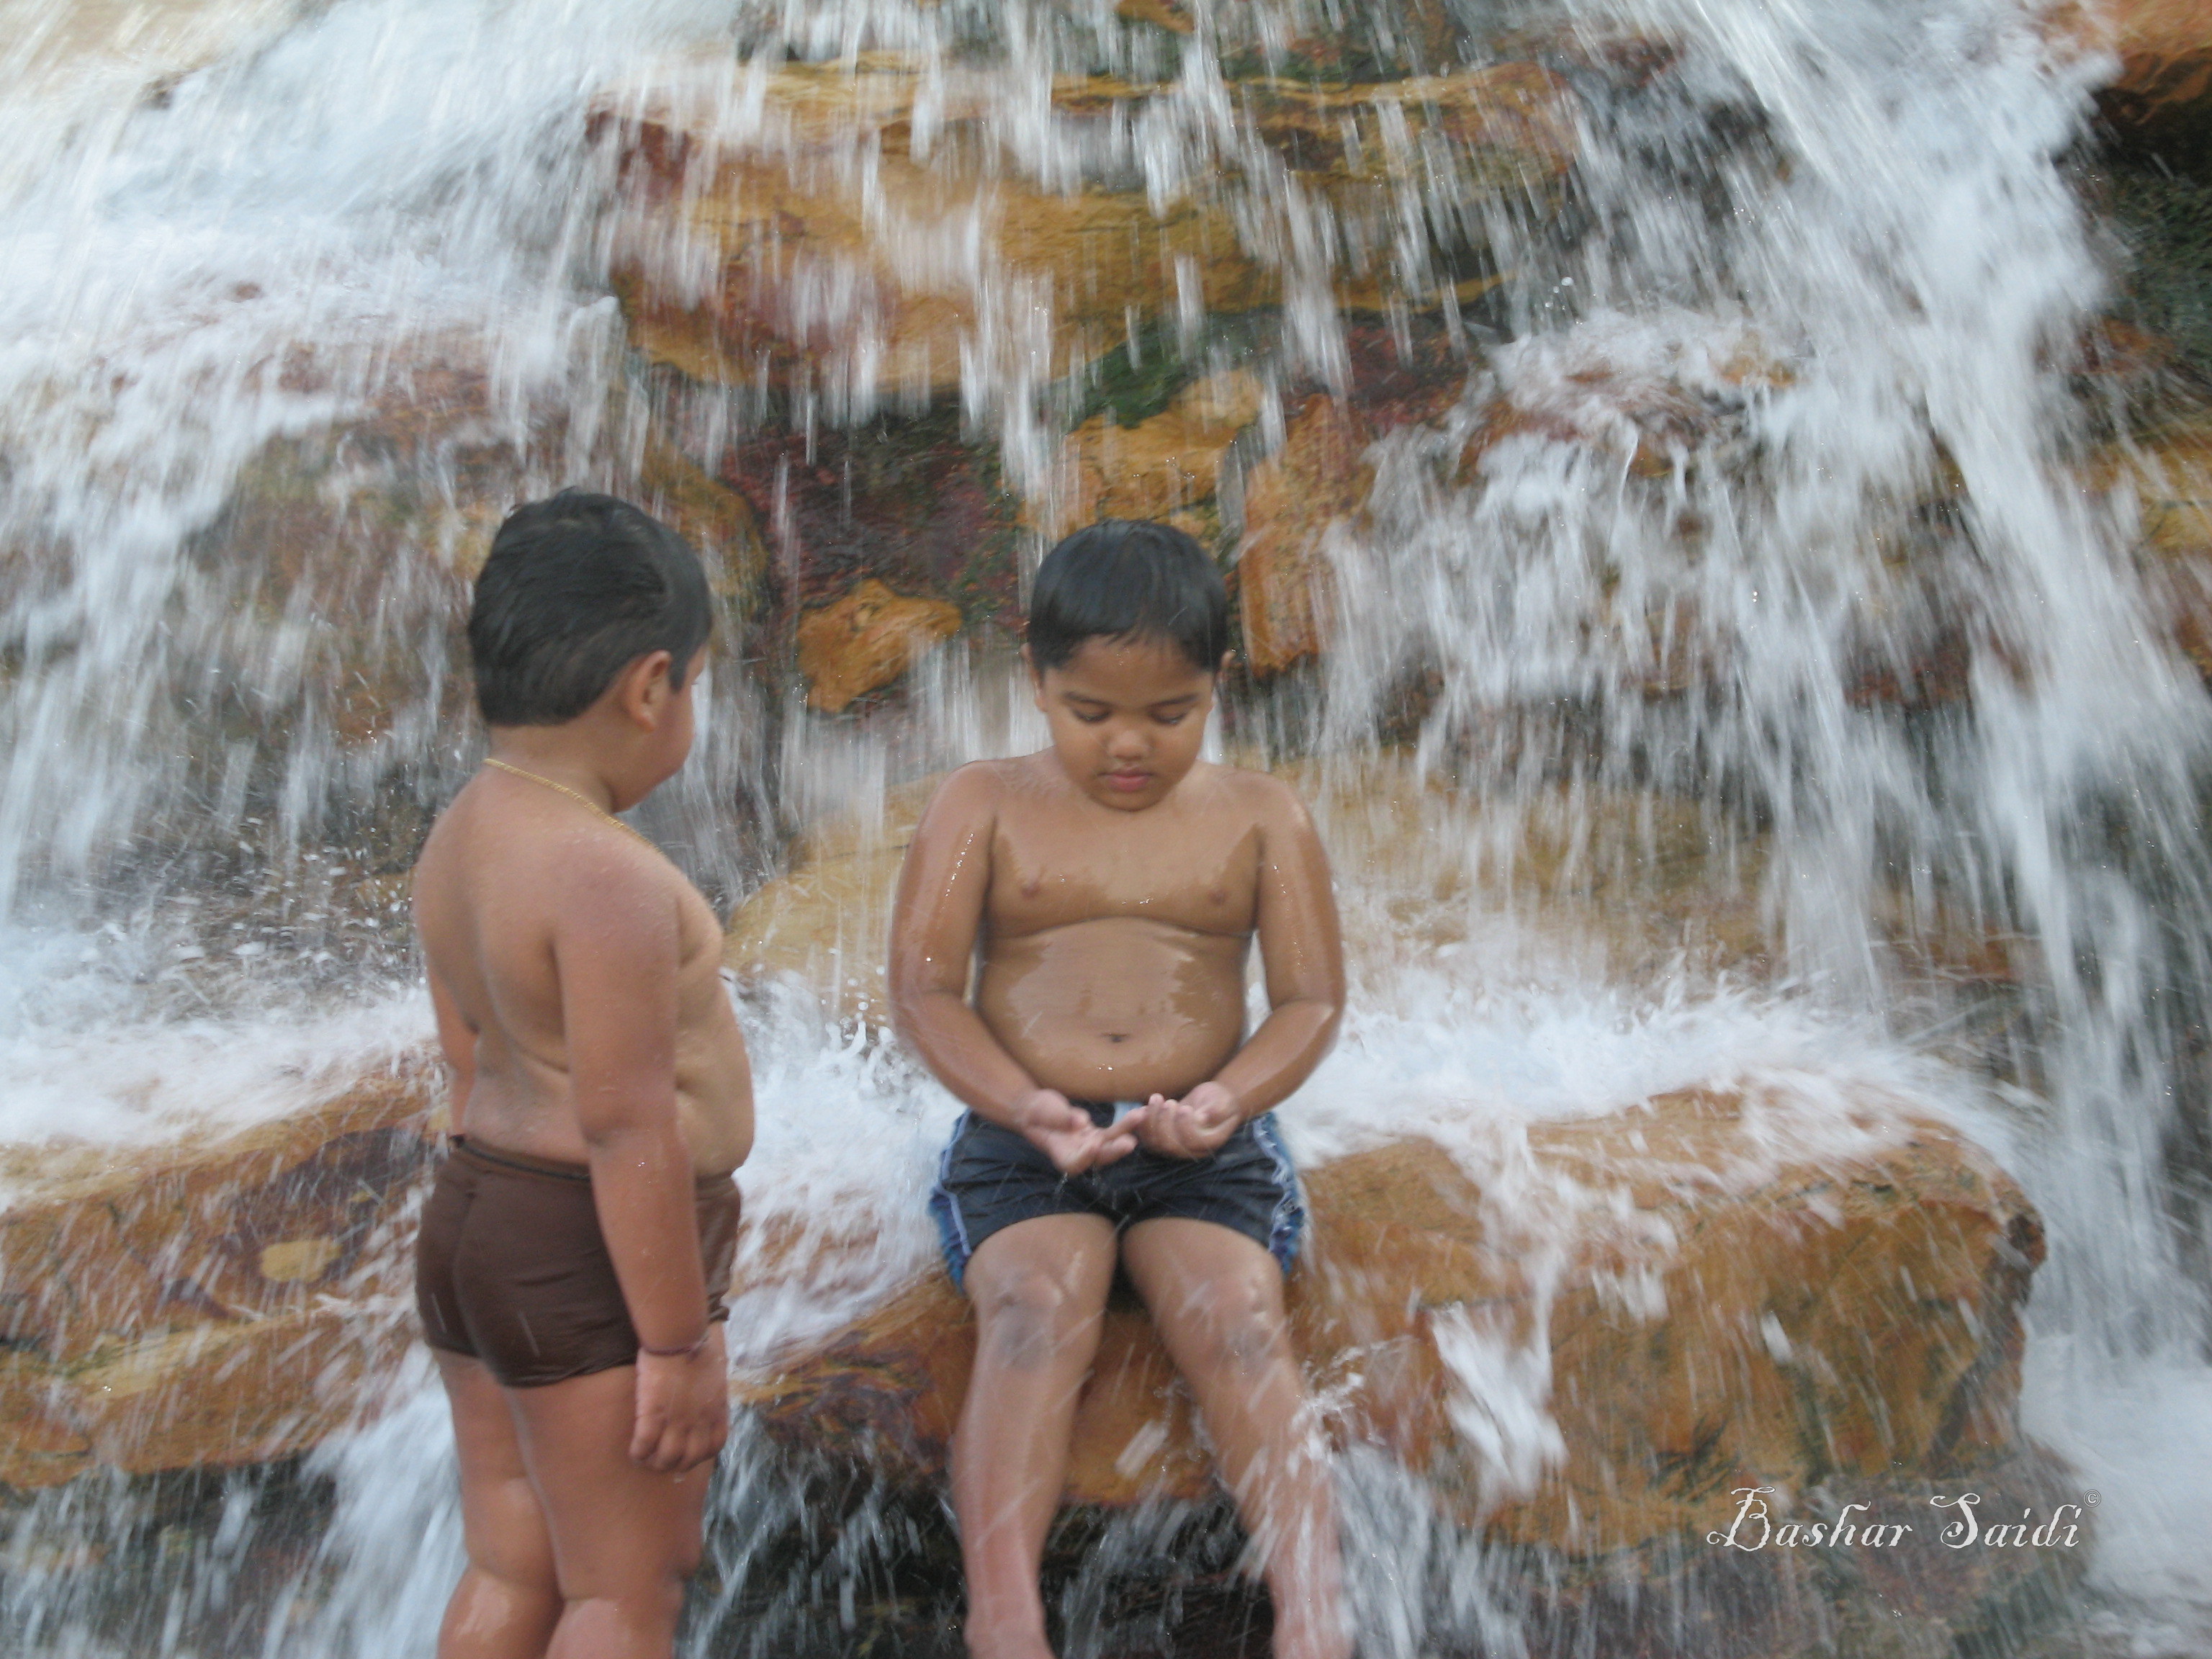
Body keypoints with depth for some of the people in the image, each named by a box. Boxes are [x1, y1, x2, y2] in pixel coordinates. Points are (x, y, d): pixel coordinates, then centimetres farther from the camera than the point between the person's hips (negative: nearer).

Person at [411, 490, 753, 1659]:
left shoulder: (460, 837, 5)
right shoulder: (608, 876, -24)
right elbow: (630, 1130, -24)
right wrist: (682, 1342, -18)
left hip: (471, 1222, 9)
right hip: (593, 1261, -9)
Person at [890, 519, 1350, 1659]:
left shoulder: (1260, 817, 9)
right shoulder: (980, 806, 6)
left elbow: (1313, 997, 4)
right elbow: (923, 988, -1)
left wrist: (1229, 1099, -17)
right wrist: (1022, 1106, -18)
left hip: (1206, 1150, 1)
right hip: (1022, 1144, 0)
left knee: (1237, 1321, -25)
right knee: (1034, 1314, -27)